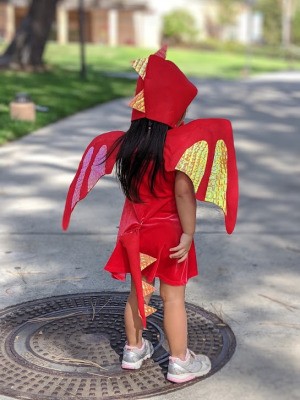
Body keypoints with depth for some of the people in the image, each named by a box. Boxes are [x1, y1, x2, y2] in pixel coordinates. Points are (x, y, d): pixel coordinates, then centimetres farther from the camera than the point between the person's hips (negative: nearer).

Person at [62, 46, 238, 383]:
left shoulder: (128, 142, -3)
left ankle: (134, 350, 33)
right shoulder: (181, 142, -21)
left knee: (138, 291, 19)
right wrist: (188, 233, -22)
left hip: (135, 231, 6)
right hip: (167, 232, -6)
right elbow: (183, 191, -25)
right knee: (173, 298, 6)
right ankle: (180, 363, 18)